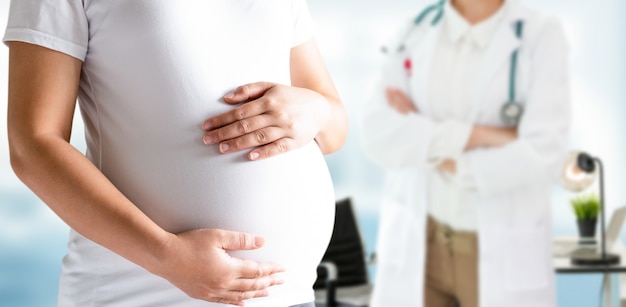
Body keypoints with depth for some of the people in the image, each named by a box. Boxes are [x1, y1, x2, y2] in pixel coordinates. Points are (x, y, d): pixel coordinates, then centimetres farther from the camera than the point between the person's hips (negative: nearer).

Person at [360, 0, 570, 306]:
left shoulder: (541, 36, -10)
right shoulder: (415, 32, 0)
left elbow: (541, 156, -21)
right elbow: (378, 134, -13)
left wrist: (434, 144, -11)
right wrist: (477, 135, -22)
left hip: (503, 250, -3)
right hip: (417, 243, 3)